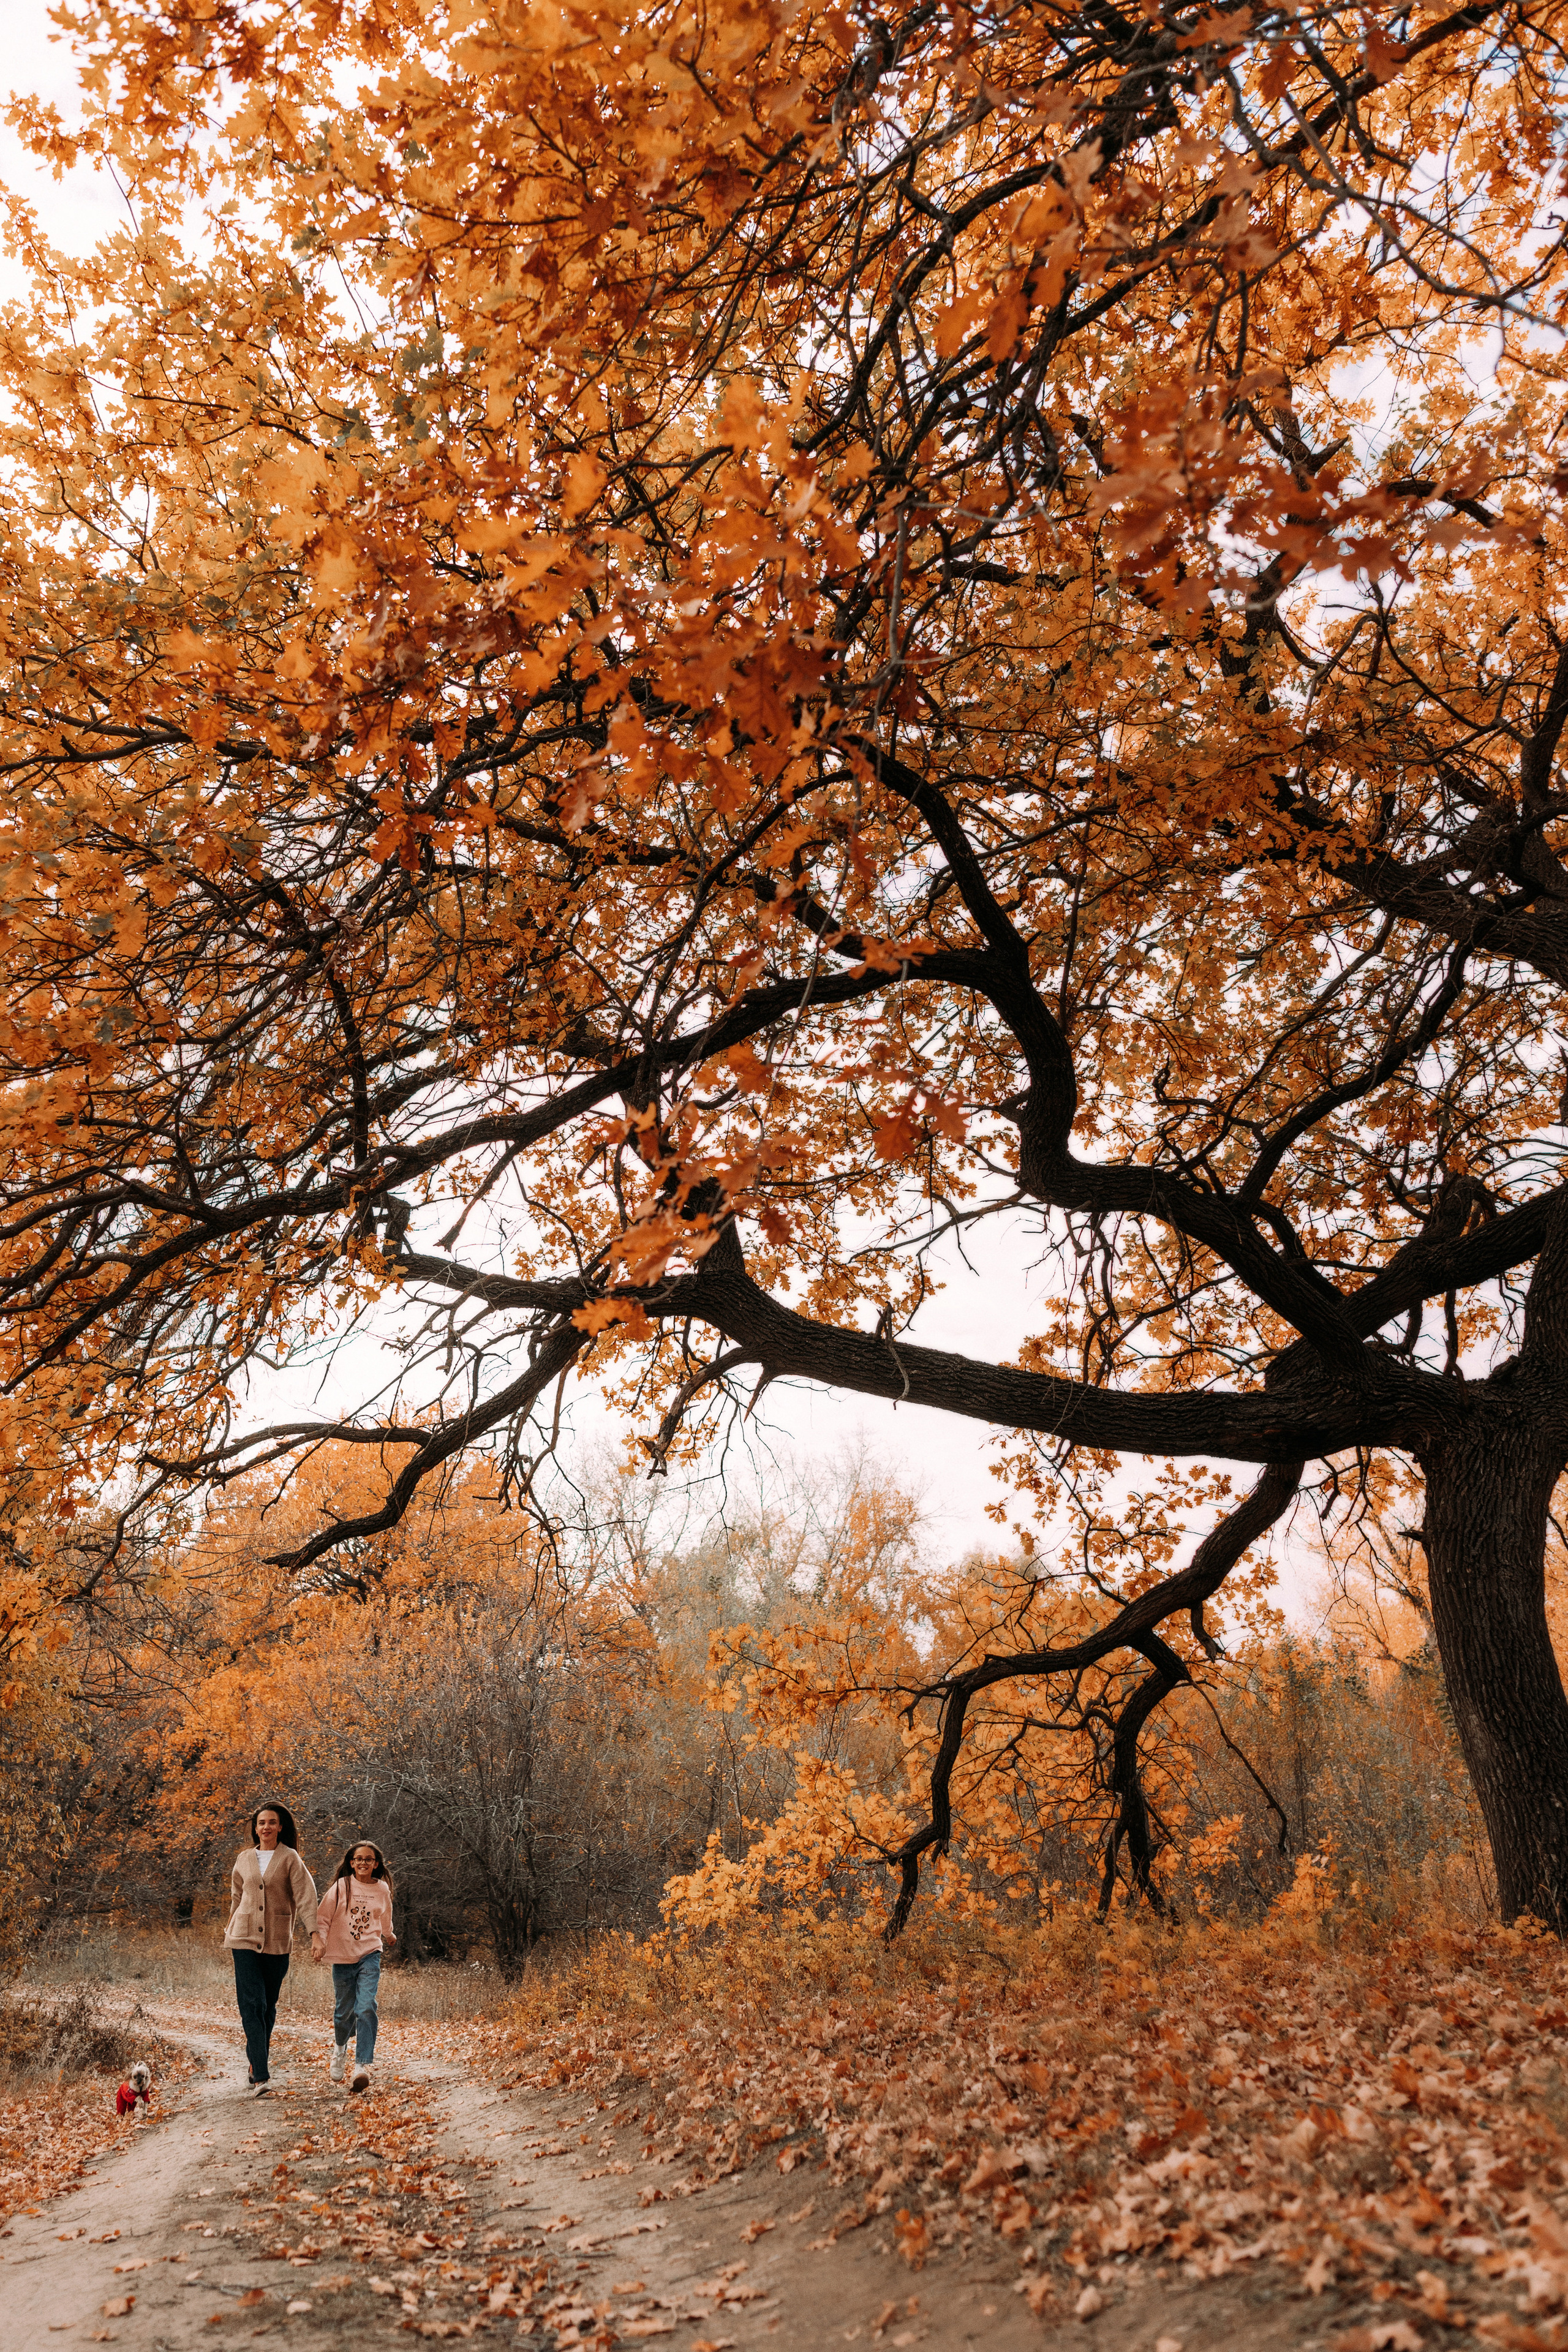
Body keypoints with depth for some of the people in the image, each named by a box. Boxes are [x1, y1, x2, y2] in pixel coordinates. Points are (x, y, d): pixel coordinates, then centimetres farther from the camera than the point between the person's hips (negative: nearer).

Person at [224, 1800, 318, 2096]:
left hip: (277, 1941, -1)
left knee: (268, 2007, 7)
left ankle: (257, 2065, 27)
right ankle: (261, 2077, -14)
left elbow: (304, 1895, -9)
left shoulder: (289, 1858, -1)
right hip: (245, 1940, 1)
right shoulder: (244, 1859, 8)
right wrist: (231, 1930, 27)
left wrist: (314, 1931, -19)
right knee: (252, 2006, -10)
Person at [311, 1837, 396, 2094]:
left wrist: (389, 1937, 40)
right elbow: (323, 1918, -4)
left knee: (366, 2008, -18)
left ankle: (362, 2067, -19)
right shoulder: (341, 1887, -4)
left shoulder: (382, 1890, 4)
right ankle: (340, 2049, 43)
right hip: (342, 1957, 0)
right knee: (343, 2011, 10)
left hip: (370, 1955, 0)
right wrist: (318, 1940, -21)